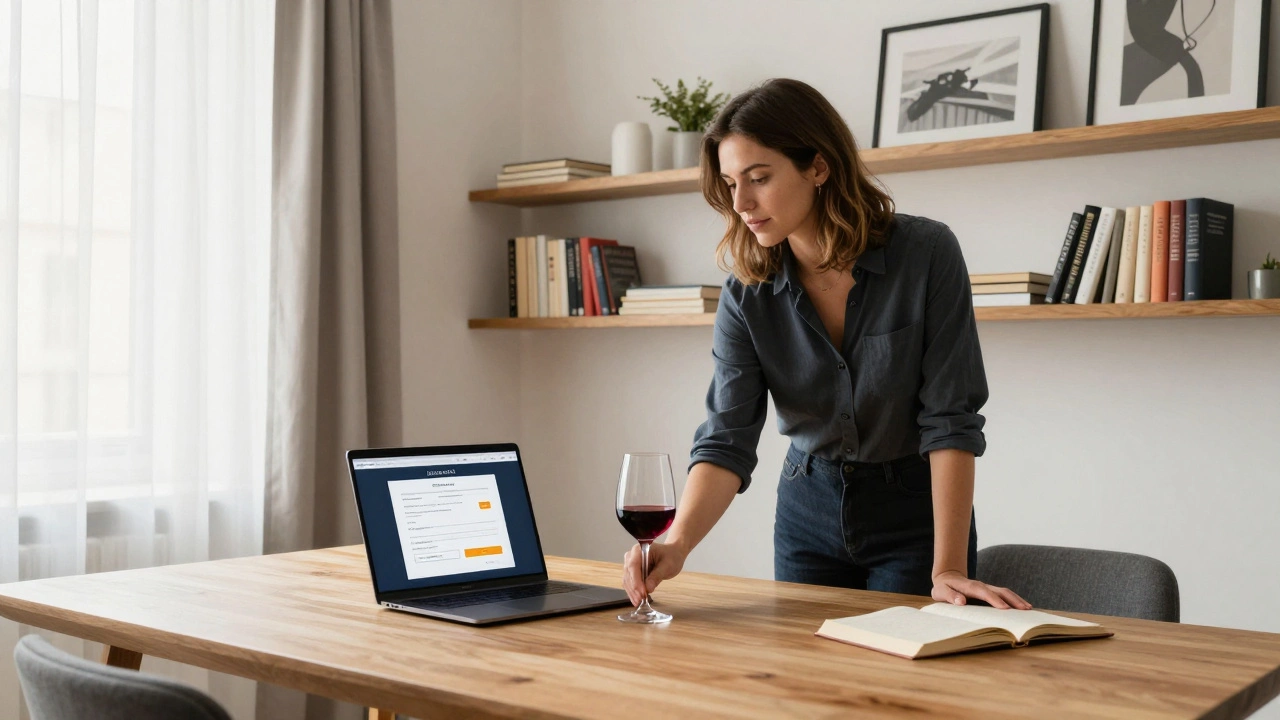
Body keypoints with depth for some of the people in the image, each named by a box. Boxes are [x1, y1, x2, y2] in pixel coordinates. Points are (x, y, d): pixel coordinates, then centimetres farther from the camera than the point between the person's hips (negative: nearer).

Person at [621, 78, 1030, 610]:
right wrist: (677, 543, -36)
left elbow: (950, 419, -20)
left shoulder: (926, 253, -20)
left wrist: (947, 568, -25)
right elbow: (727, 437, -18)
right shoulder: (747, 294, -12)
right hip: (810, 511, 3)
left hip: (917, 511, -3)